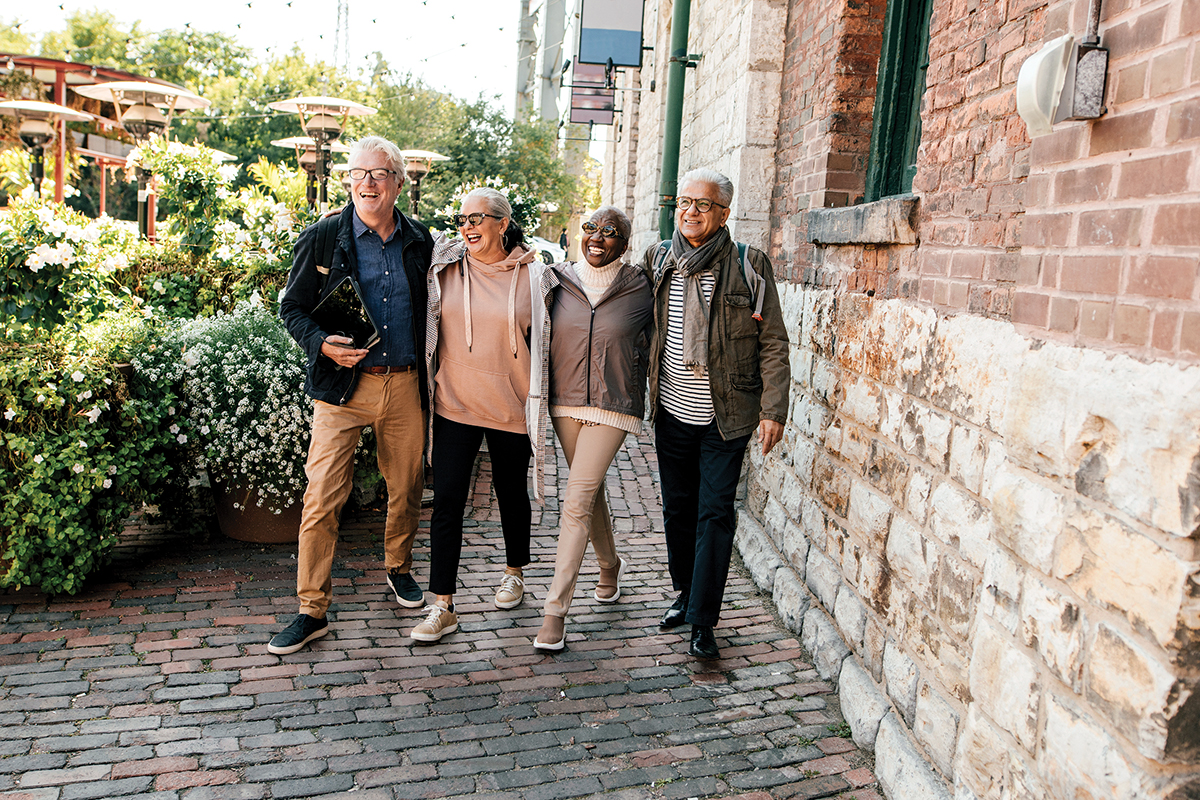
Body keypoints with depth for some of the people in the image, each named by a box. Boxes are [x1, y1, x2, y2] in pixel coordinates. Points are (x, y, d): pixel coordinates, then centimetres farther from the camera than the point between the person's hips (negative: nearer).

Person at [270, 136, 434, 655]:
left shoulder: (419, 242, 7)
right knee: (322, 498, -5)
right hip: (343, 385, -2)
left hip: (405, 384, 3)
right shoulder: (321, 239, -1)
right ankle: (312, 609, 8)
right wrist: (322, 344, -16)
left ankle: (398, 568, 39)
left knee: (406, 488, 14)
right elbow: (292, 308, 3)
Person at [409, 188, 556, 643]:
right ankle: (442, 607, 6)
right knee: (447, 500, -2)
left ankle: (515, 572, 38)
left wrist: (535, 400, 5)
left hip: (511, 408, -1)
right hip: (453, 404, 1)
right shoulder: (445, 268, 0)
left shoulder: (533, 277, -3)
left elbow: (542, 344, 5)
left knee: (512, 493, 15)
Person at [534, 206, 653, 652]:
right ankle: (610, 564, 42)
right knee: (590, 492, 17)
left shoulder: (641, 289, -4)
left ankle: (556, 609, -2)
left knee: (577, 502, -10)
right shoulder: (560, 281, 3)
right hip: (566, 401, 4)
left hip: (613, 405, -4)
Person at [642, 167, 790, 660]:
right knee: (677, 508, 15)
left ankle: (703, 620, 8)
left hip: (726, 417, -4)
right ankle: (685, 592, 34)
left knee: (714, 514, -1)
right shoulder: (657, 260, 3)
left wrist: (773, 409, -9)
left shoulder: (749, 267, -8)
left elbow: (773, 344, -6)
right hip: (671, 412, 4)